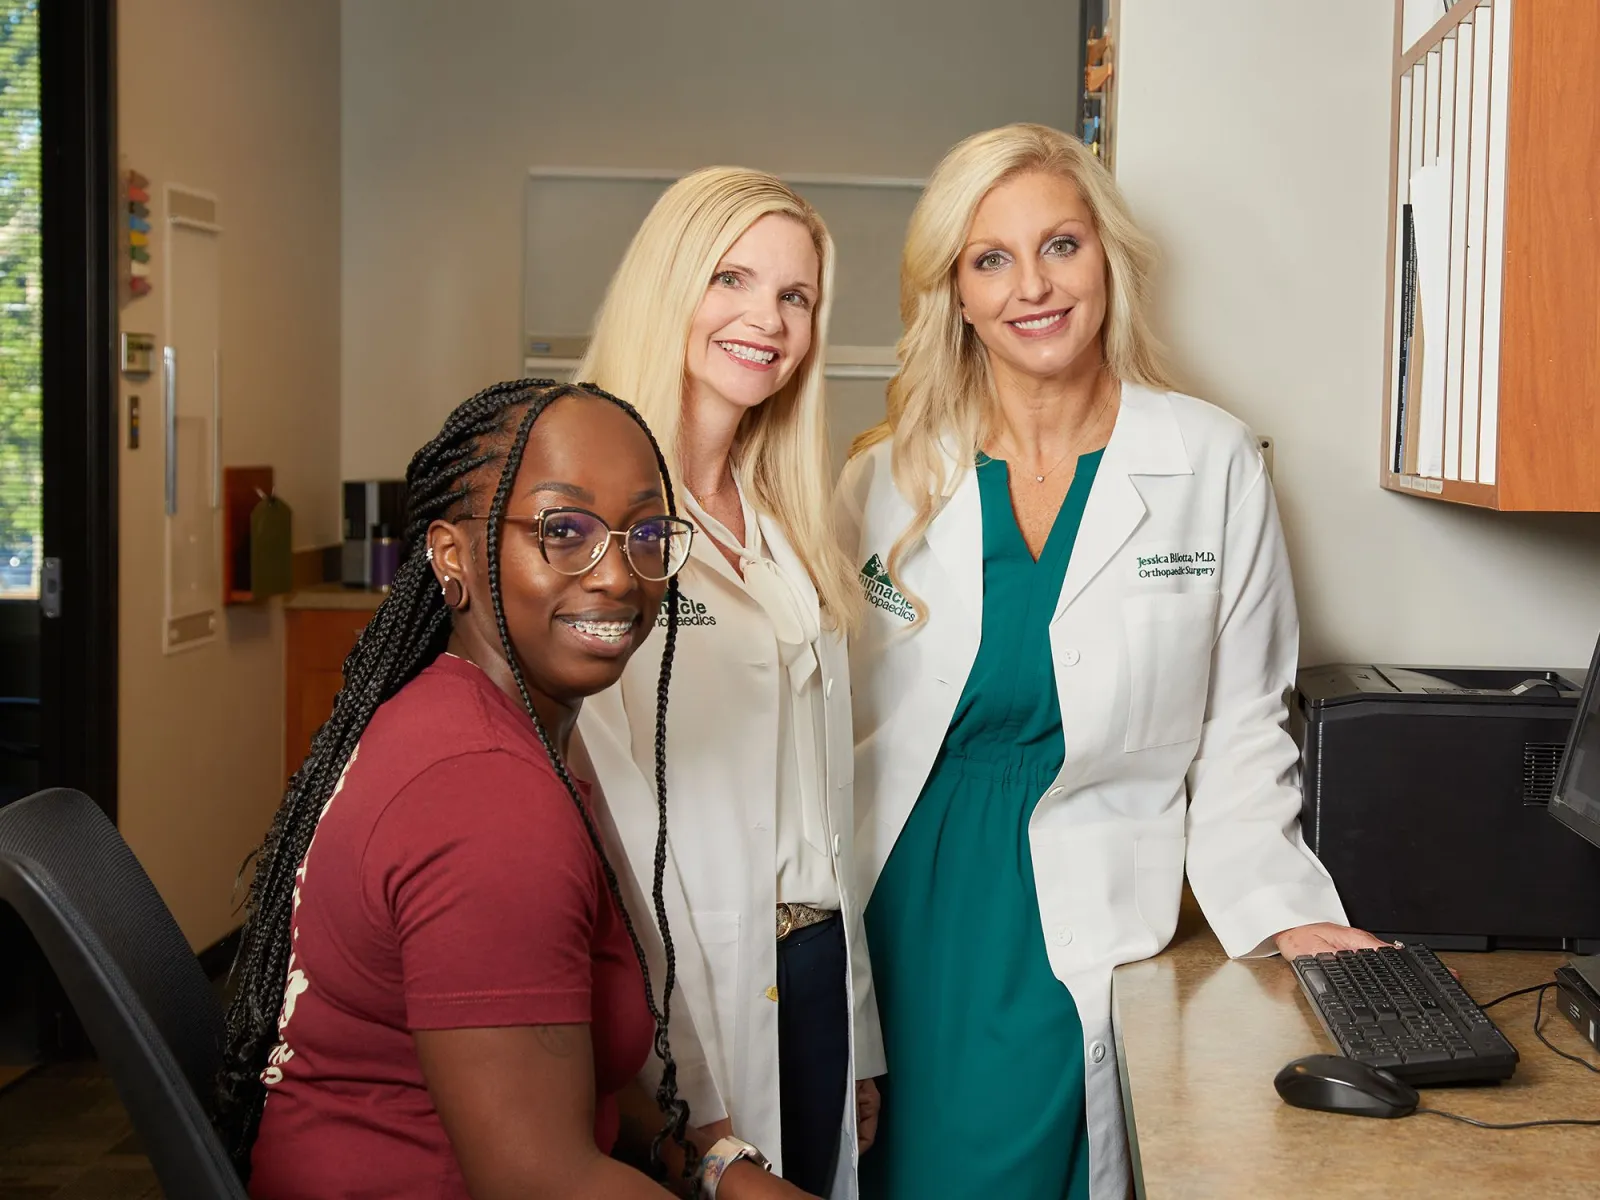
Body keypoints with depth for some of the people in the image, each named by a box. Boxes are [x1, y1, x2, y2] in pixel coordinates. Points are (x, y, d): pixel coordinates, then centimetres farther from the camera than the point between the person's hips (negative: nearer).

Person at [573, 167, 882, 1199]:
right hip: (693, 992, -7)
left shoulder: (788, 526, 12)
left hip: (817, 983, 7)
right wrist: (689, 1104, -20)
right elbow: (607, 809, -18)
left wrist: (862, 1037, 15)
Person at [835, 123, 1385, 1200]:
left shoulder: (1213, 465, 1)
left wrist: (1286, 910, -7)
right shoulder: (887, 478, 3)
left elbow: (1239, 728, 5)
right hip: (901, 922, 2)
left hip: (1084, 943, -1)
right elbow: (828, 731, 6)